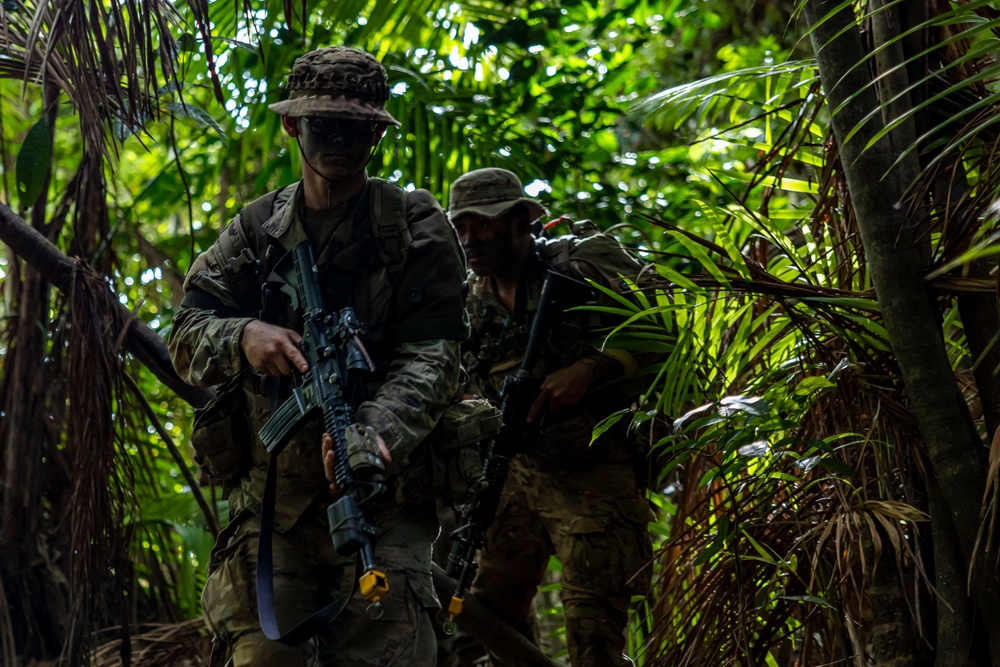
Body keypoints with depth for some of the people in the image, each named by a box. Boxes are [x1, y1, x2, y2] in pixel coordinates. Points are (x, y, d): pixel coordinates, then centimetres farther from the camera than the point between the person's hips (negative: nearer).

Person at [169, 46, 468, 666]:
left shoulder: (417, 227, 2)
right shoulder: (256, 230, 12)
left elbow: (430, 354, -8)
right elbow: (188, 336, 7)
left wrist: (378, 433, -27)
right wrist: (243, 336, -17)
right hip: (272, 492, 3)